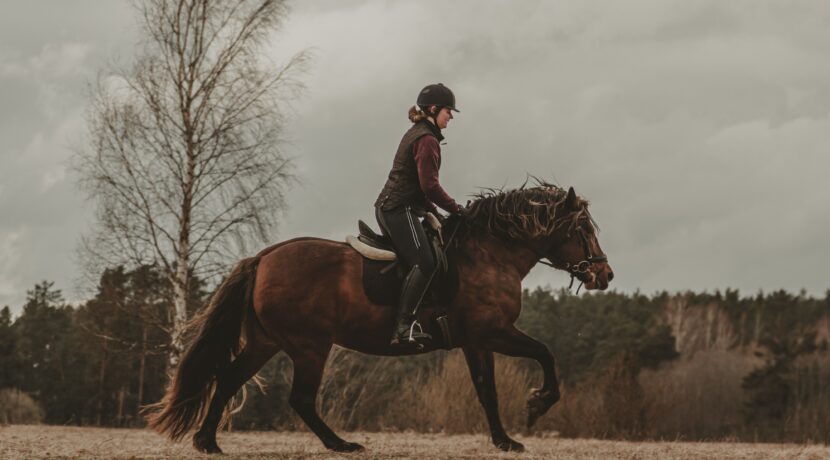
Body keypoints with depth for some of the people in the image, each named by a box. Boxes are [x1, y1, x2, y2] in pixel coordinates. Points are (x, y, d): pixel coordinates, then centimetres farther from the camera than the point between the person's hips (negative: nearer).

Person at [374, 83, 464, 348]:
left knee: (419, 263, 12)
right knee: (424, 263, -20)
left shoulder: (415, 135, 22)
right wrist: (455, 209, -8)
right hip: (400, 210, -11)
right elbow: (429, 185, -17)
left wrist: (433, 211, 19)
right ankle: (404, 326, -29)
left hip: (386, 208, 11)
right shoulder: (428, 140, -10)